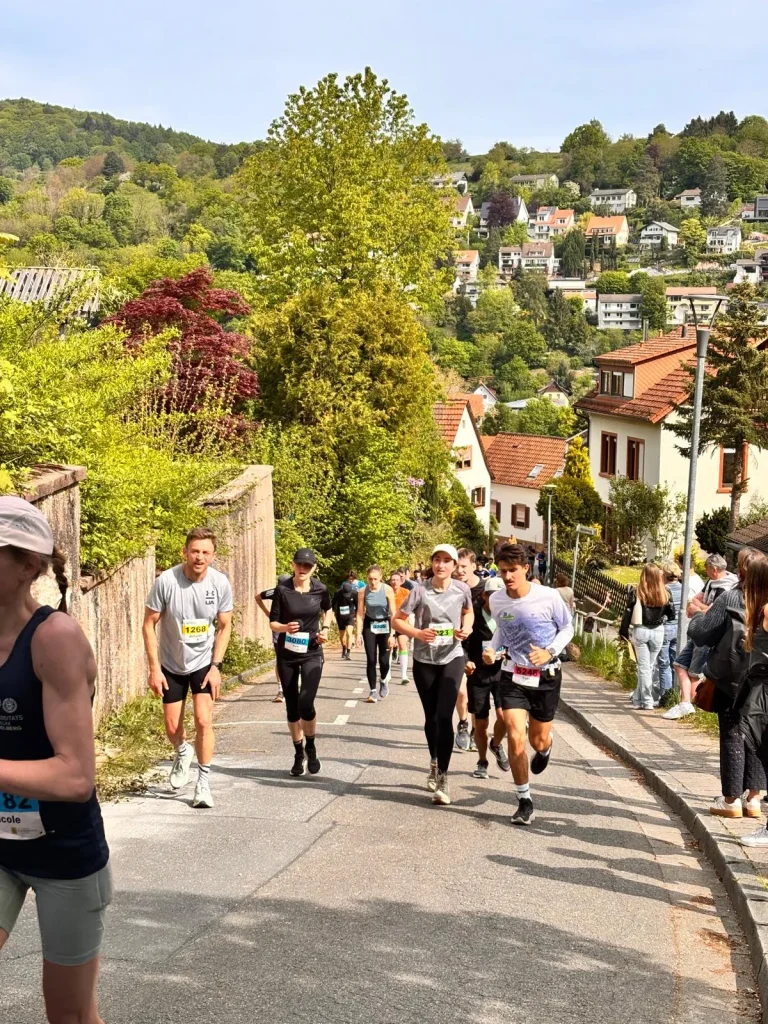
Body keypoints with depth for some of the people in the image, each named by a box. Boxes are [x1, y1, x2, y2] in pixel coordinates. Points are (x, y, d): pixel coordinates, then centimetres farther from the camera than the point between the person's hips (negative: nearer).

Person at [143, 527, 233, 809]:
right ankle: (182, 753, 45)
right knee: (172, 728, 9)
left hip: (204, 663, 0)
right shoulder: (166, 581, -22)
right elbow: (149, 624, -12)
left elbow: (224, 627, -2)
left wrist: (216, 666, -9)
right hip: (172, 666, 0)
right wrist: (154, 668, -14)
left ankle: (203, 782, 2)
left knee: (203, 721, -13)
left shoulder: (220, 583, -16)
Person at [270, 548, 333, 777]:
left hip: (311, 653, -1)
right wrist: (285, 627, -26)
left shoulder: (320, 589, -6)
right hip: (286, 654, 1)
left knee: (305, 703, -17)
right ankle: (299, 753, 25)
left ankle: (311, 747, 8)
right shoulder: (283, 590, -10)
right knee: (292, 706, 7)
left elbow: (328, 610, 16)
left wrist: (326, 629, 0)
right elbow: (273, 623, -5)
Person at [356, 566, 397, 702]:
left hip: (384, 625, -1)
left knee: (384, 660, -4)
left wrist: (392, 634, -16)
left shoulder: (387, 590, -16)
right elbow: (360, 614, -6)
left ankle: (384, 680, 28)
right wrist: (359, 634, -12)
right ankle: (372, 691, 5)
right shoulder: (363, 592, -11)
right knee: (370, 660, -5)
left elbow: (393, 613, -14)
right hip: (369, 625, 1)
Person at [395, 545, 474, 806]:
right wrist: (417, 633, -23)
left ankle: (442, 778, -9)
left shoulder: (462, 589, -7)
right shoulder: (420, 590, -12)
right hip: (424, 661, 1)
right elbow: (398, 620, -6)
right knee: (431, 717, 14)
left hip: (452, 658, -1)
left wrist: (467, 628, -7)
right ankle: (434, 762, 39)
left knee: (444, 716, -13)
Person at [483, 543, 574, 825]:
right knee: (515, 738, -13)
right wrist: (492, 649, -8)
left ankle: (545, 748, 53)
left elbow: (567, 628, -2)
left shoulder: (548, 596, -18)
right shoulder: (497, 600, -8)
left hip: (546, 675, -1)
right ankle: (524, 801, 2)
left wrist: (550, 652, -19)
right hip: (513, 675, 1)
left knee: (538, 740, 12)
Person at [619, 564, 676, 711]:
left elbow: (628, 613, -5)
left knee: (644, 667, 4)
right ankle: (638, 697, 21)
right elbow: (671, 615, 2)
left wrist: (623, 632, 4)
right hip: (658, 631, 1)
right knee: (649, 666, 14)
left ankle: (647, 702, 0)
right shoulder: (665, 594, -3)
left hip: (640, 631, -1)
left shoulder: (636, 592, -8)